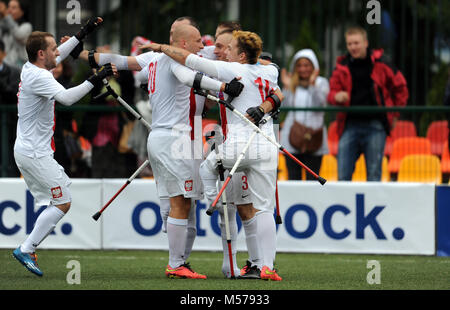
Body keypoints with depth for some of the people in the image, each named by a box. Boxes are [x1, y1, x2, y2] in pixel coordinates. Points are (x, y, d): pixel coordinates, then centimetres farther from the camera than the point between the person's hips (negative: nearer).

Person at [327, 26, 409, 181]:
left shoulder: (380, 64, 2)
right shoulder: (342, 67, 7)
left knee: (374, 173, 1)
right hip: (350, 126, 2)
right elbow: (332, 93, 6)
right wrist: (337, 97, -18)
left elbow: (400, 87, 11)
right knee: (343, 174, -4)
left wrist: (394, 113, 8)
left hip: (375, 126, -2)